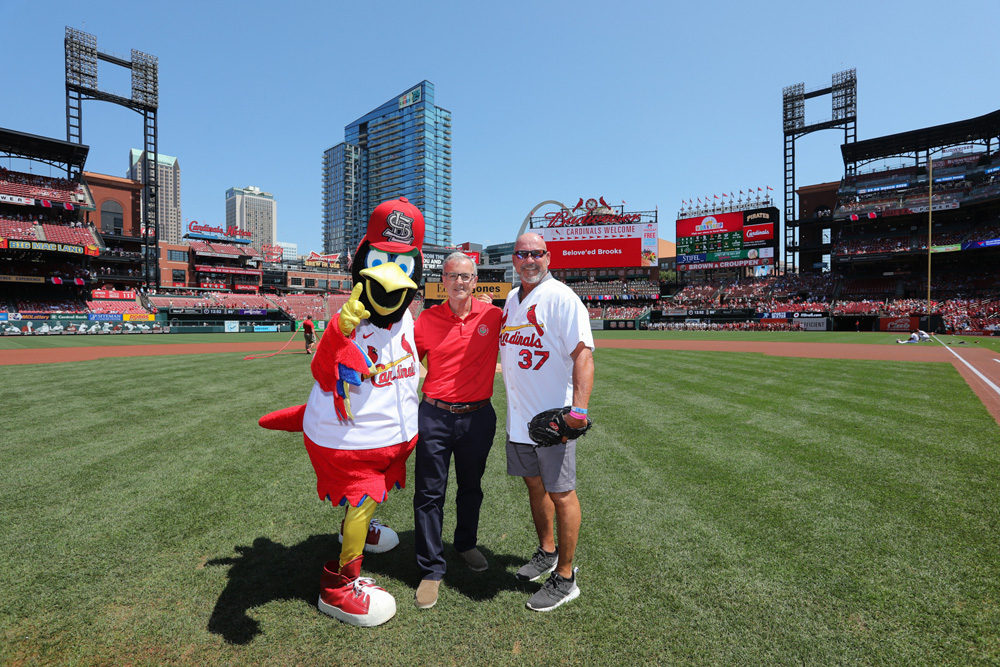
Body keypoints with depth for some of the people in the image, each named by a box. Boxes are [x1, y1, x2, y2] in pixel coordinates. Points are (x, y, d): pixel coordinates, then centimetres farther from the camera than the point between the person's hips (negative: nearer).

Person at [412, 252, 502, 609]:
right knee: (429, 493, 6)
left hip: (478, 416, 1)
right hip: (434, 416, 0)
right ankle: (431, 569, 24)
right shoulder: (427, 319, -2)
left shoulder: (493, 316, -4)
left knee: (471, 487, 19)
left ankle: (466, 544, 45)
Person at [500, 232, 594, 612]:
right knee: (534, 484, 19)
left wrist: (579, 408, -32)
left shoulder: (562, 298, -13)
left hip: (553, 417, -7)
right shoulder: (511, 300, 12)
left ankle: (565, 577, 20)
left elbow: (583, 354, -21)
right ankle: (547, 552, 40)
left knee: (561, 492, 3)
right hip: (518, 417, 8)